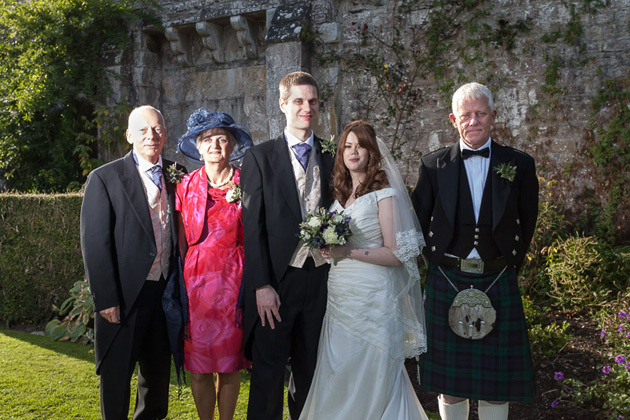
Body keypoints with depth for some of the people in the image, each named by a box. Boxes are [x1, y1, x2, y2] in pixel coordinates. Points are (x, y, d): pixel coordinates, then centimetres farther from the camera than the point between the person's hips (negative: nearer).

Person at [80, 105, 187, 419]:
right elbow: (94, 244, -10)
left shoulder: (178, 176, 5)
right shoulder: (104, 178, -7)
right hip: (124, 298, -4)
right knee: (116, 376, 10)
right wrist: (106, 300, -14)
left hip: (167, 293, 4)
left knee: (158, 372, 18)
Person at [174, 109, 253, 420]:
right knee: (198, 367, 4)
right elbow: (181, 242, 7)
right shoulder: (186, 186, 5)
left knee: (231, 364, 7)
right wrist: (180, 286, 3)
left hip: (234, 281, -1)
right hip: (196, 280, 1)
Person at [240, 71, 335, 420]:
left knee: (310, 369, 16)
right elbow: (253, 226, -6)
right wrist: (261, 286, -11)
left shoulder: (333, 157, 7)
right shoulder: (260, 157, -1)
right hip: (276, 280, -3)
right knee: (268, 370, 3)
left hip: (321, 277, 3)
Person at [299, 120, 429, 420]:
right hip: (339, 295, 6)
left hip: (372, 296, -6)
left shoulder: (384, 193, -7)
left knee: (370, 380, 3)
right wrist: (326, 246, 4)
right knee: (337, 378, 11)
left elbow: (397, 254, -12)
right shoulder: (340, 194, 12)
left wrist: (348, 252, -18)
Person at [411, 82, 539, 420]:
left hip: (498, 284, 0)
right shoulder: (433, 165, 0)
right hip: (446, 281, 0)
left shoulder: (519, 165, 1)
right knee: (449, 381, 10)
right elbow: (420, 220, 7)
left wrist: (510, 264, 7)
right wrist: (438, 261, 4)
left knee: (497, 381, 10)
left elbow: (527, 222, 9)